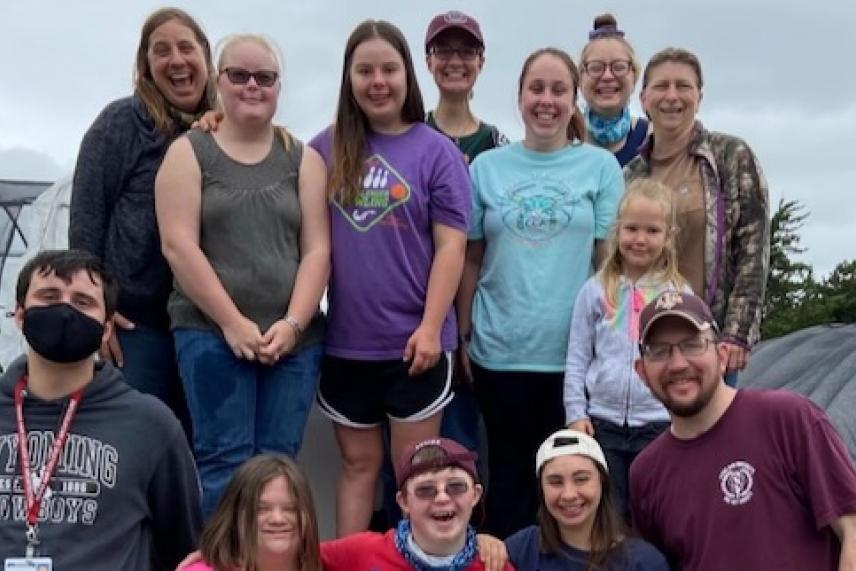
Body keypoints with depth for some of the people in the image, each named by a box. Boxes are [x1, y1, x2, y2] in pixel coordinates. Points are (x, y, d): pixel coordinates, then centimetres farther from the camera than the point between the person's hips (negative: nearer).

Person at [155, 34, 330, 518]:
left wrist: (292, 324, -10)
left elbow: (317, 250, 4)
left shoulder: (303, 159, 12)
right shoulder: (189, 152, 5)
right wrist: (233, 323, -12)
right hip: (212, 334, -2)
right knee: (225, 460, -5)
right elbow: (178, 246, -6)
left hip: (294, 338, 2)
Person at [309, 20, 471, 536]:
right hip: (346, 340, 3)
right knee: (359, 464, 14)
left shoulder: (436, 151, -3)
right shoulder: (326, 148, 5)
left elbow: (450, 246, -7)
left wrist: (430, 327, -13)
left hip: (413, 341, -3)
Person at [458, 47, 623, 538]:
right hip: (500, 349, 1)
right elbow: (471, 260, 8)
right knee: (509, 473, 11)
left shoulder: (600, 166, 2)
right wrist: (462, 337, 6)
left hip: (575, 349, -1)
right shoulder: (488, 167, 5)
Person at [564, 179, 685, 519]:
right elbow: (577, 358, 5)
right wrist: (575, 414, 0)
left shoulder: (678, 293, 3)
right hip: (603, 422, 1)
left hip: (659, 423, 0)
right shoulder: (596, 291, 3)